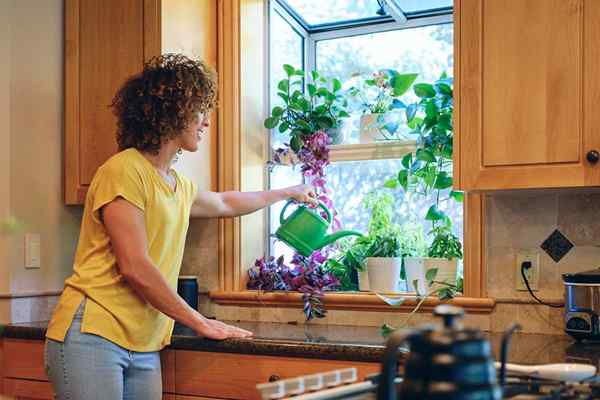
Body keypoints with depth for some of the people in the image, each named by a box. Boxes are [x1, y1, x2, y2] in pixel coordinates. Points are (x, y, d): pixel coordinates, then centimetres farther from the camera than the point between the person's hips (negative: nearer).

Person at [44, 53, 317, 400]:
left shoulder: (180, 187, 16)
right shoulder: (124, 170, -11)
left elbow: (225, 203, 39)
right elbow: (134, 267, -17)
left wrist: (288, 193, 49)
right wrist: (200, 322, -10)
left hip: (144, 350, 8)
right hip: (92, 335, -8)